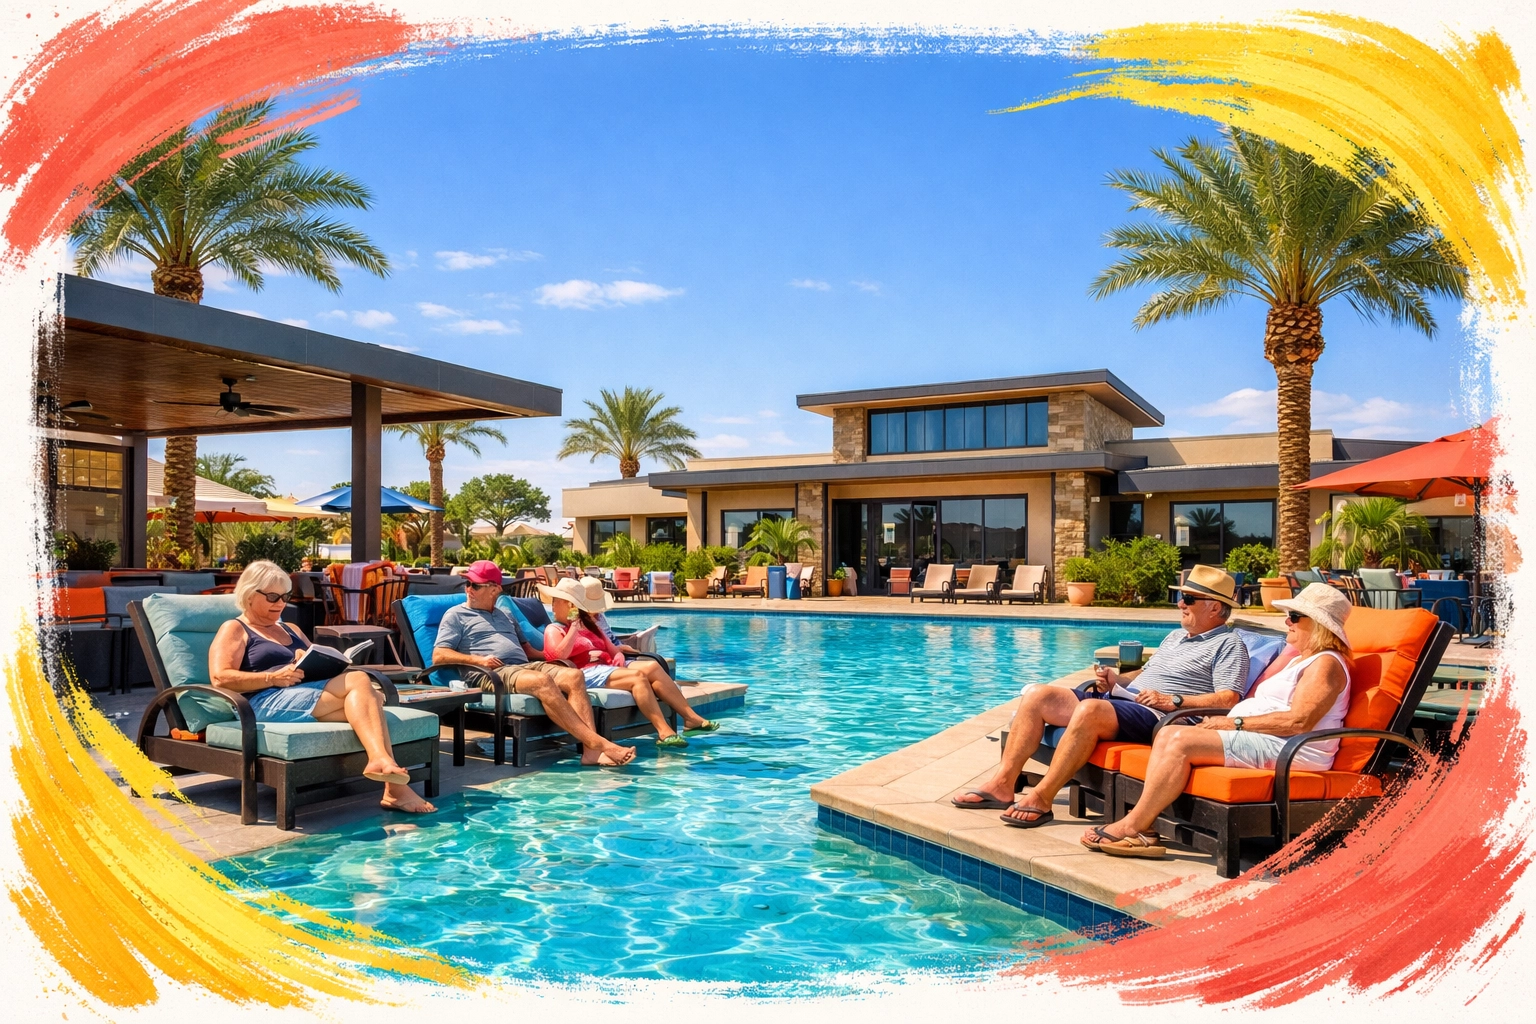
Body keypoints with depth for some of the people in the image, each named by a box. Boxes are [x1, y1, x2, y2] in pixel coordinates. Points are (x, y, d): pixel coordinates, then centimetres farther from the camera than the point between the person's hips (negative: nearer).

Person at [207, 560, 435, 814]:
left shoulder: (291, 630, 31)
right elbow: (220, 678, -7)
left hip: (309, 694, 7)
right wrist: (274, 677, -17)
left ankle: (394, 788, -37)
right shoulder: (234, 630, 10)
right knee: (358, 681, -28)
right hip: (267, 702, -7)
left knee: (368, 698, -25)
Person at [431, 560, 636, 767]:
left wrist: (553, 656, 10)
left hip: (527, 665, 6)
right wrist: (478, 660, -11)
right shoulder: (455, 615, 15)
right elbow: (438, 656, 3)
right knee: (542, 681, -36)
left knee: (574, 676, -23)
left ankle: (590, 749, -37)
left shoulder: (505, 615, 31)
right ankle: (599, 743, -41)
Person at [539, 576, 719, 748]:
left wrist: (619, 657, 1)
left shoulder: (590, 625, 29)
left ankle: (691, 718, -20)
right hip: (586, 673, -7)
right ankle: (664, 732, -38)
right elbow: (560, 655, -14)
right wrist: (574, 626, -9)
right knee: (637, 676, -29)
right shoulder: (554, 629, 8)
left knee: (652, 667, -16)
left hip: (608, 666, 7)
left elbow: (612, 649, 24)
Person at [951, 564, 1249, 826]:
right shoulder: (1175, 636, 29)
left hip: (1157, 717, -9)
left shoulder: (1229, 644, 3)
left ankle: (1041, 800, -32)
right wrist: (1116, 679, 14)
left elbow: (1228, 699, -11)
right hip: (1119, 700, 9)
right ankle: (1003, 785, -10)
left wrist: (1173, 701, -18)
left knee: (1090, 709, -38)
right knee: (1037, 695, -6)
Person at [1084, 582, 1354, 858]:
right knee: (1168, 734, -9)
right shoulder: (1298, 660, 29)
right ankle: (1143, 826, -22)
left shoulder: (1326, 663, -4)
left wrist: (1236, 723, -16)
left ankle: (1132, 826, -21)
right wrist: (1227, 720, 4)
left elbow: (1299, 721, -18)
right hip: (1256, 740, 10)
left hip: (1284, 750, -10)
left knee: (1182, 741, -25)